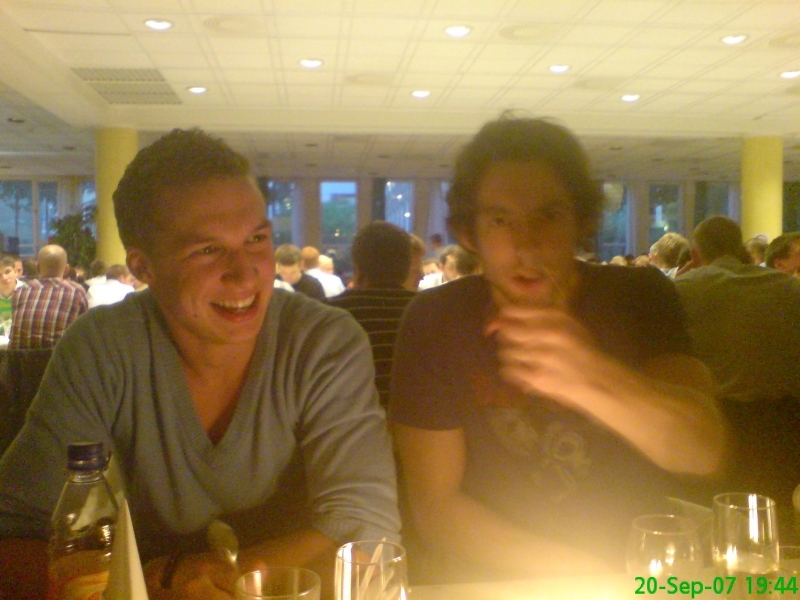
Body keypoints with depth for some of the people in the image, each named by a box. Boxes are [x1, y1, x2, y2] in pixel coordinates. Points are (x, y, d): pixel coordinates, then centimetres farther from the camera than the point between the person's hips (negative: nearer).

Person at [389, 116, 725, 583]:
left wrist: (590, 377, -38)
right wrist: (579, 573, -14)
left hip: (643, 574, 1)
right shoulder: (436, 321, -7)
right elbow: (435, 506, -6)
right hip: (491, 582, -1)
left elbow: (706, 451, -20)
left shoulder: (639, 300, -5)